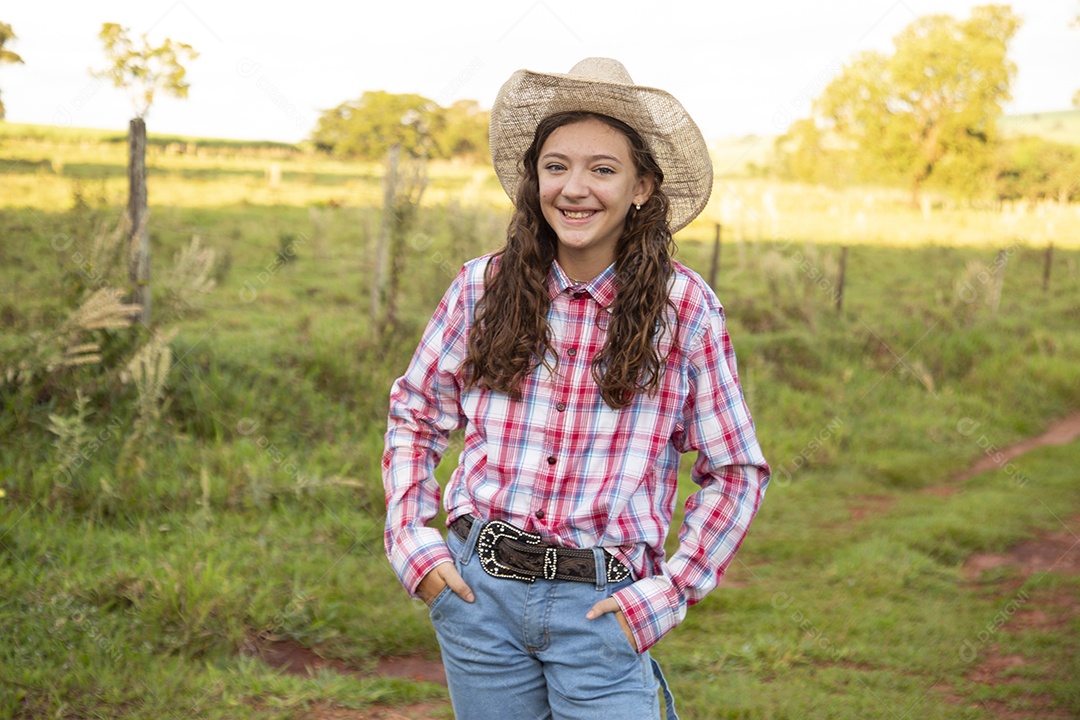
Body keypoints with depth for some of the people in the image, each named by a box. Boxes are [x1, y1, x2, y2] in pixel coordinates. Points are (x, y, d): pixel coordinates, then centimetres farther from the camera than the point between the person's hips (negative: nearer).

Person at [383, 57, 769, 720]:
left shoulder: (684, 309, -5)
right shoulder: (482, 288, 0)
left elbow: (737, 473, 1)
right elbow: (414, 417, 12)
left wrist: (666, 593, -5)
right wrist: (412, 541, 1)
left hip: (600, 606, -2)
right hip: (478, 590, 2)